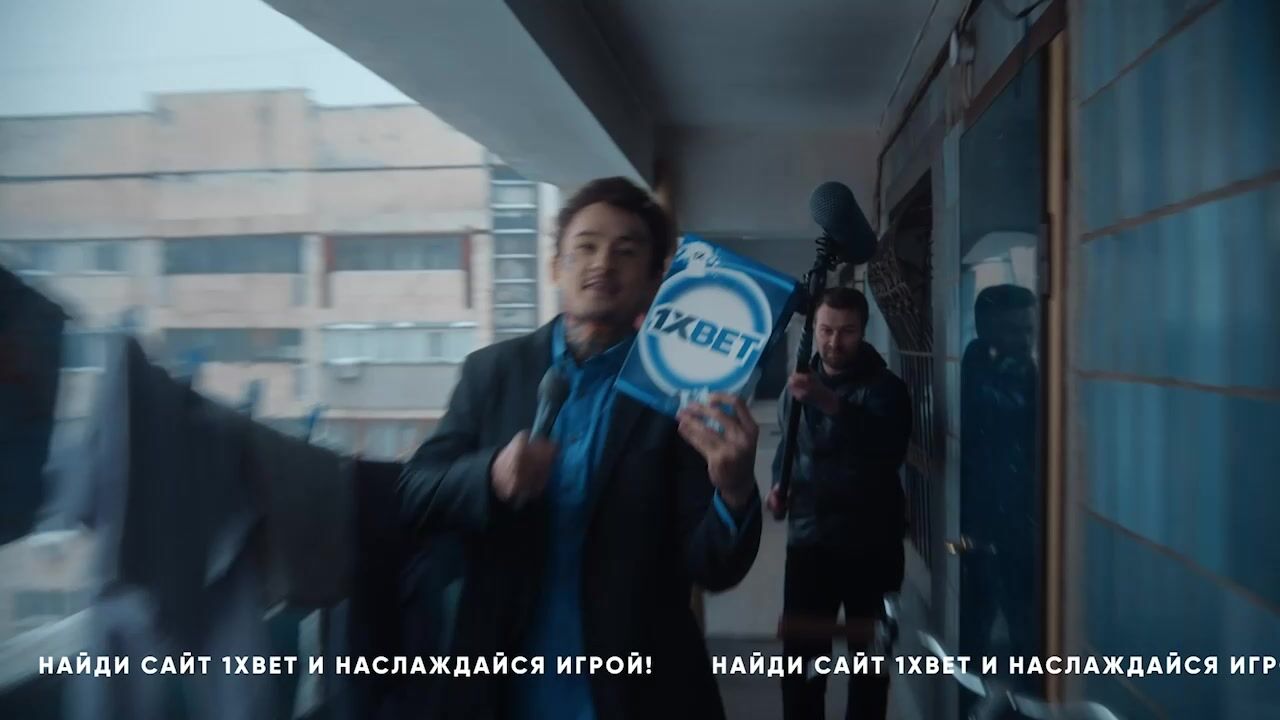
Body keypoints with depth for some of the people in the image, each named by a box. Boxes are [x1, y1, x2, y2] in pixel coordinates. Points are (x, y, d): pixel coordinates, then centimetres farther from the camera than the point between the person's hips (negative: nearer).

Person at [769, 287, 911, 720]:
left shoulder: (883, 388, -6)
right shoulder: (798, 388, 9)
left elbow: (889, 449, -26)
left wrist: (832, 404, -39)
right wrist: (779, 485, 3)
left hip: (871, 543, -3)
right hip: (809, 540, 3)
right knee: (800, 656, 2)